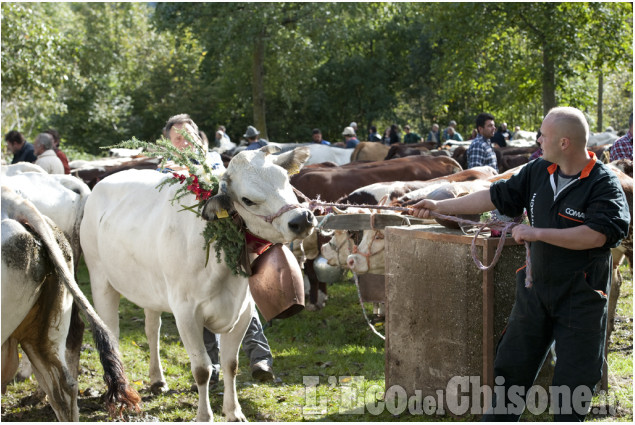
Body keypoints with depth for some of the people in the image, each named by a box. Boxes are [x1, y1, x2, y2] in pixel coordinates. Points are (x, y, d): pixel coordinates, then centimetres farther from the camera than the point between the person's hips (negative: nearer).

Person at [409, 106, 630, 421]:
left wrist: (537, 233, -25)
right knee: (512, 366, 12)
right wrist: (440, 207, 11)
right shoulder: (539, 172, 4)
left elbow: (596, 235, -28)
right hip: (536, 289, 6)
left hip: (581, 298, -6)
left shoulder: (604, 185, -16)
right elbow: (496, 196, 11)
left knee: (573, 383, -1)